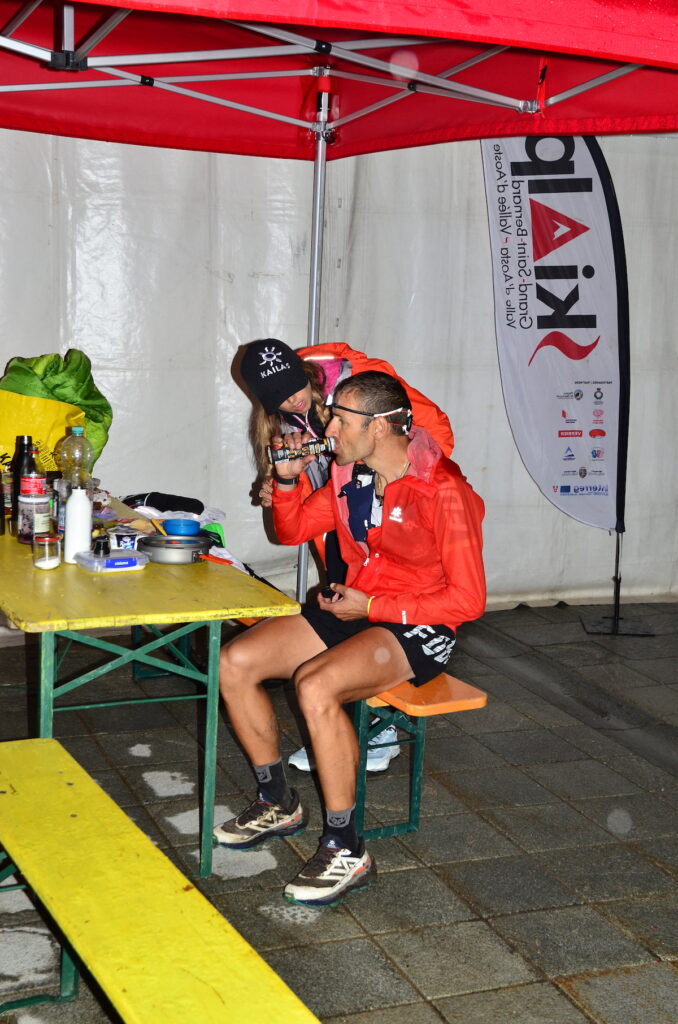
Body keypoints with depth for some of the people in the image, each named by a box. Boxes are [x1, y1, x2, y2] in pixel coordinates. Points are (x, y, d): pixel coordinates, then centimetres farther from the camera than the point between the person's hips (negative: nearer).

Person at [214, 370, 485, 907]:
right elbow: (293, 530, 19)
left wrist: (370, 607, -19)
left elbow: (467, 600, -19)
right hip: (356, 610, 8)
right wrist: (288, 479, -1)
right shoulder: (351, 475, 4)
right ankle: (278, 804, 12)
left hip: (419, 629, -8)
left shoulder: (443, 491, -19)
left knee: (315, 685, -34)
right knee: (234, 662, -6)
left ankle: (346, 850, -19)